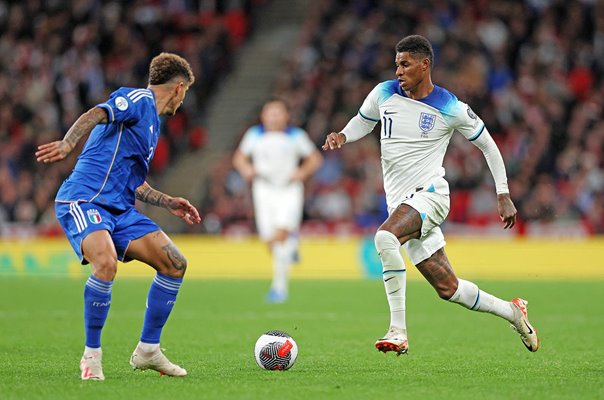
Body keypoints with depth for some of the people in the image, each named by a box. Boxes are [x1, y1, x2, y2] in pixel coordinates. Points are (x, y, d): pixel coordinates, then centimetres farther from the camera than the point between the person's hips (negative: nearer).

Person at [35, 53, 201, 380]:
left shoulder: (152, 122, 25)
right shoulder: (138, 100, -4)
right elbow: (95, 115, -24)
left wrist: (168, 203, 33)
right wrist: (66, 144, -42)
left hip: (119, 208, 9)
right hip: (83, 201, -9)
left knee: (175, 264, 0)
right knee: (106, 263, -33)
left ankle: (147, 351, 11)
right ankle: (92, 354, -17)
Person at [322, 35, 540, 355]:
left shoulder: (451, 109, -6)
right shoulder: (384, 94, 5)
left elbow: (487, 145, 6)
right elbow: (362, 122, 23)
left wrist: (503, 195, 4)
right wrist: (342, 136, 0)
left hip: (430, 193, -5)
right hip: (400, 203, 5)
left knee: (385, 237, -35)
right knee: (448, 288, 6)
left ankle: (398, 331, -33)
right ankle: (511, 311, 30)